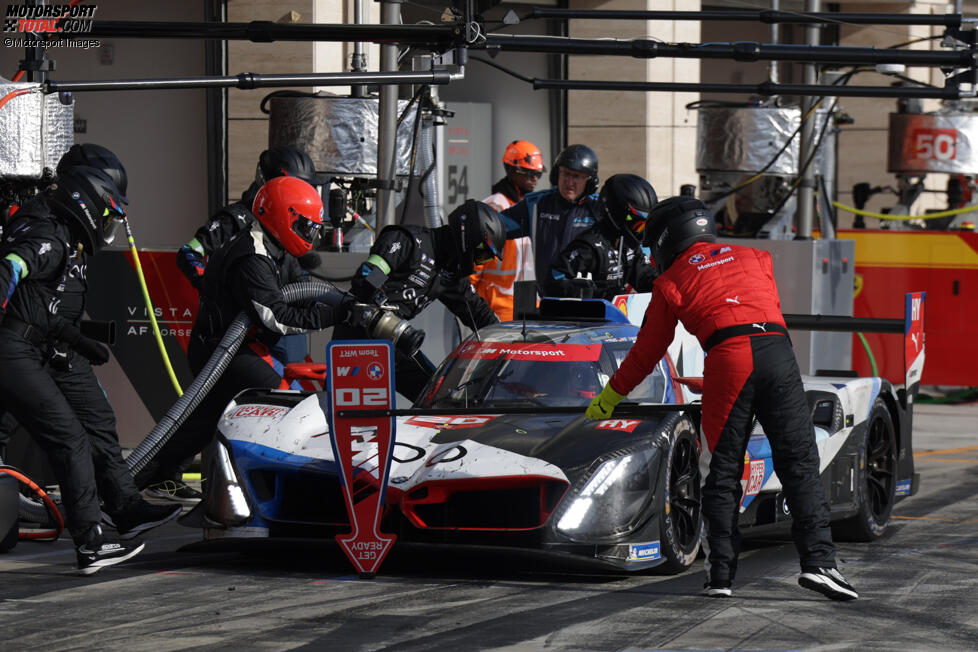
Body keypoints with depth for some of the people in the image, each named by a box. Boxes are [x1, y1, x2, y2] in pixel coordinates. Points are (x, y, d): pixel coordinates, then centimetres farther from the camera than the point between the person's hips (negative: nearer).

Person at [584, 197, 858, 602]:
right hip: (778, 352, 2)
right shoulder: (754, 257, 27)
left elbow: (647, 351, 23)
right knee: (800, 464, 3)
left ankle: (720, 575, 3)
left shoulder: (671, 281, 17)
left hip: (727, 361, -2)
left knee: (722, 472, 7)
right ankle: (818, 561, -7)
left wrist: (610, 396, 36)